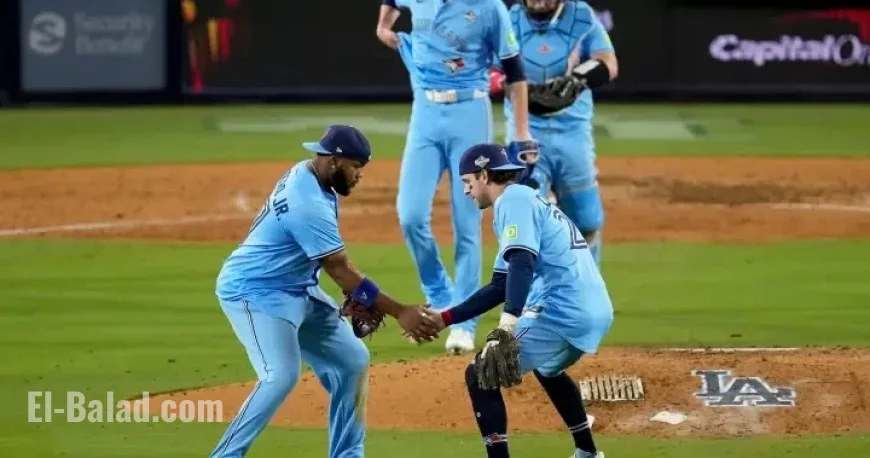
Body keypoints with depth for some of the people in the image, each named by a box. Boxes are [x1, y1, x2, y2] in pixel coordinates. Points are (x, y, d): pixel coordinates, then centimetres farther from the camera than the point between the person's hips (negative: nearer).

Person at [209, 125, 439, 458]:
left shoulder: (306, 174, 3)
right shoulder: (307, 203, -27)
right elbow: (340, 270, -25)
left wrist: (357, 298, -1)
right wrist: (399, 313, -23)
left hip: (297, 290, 10)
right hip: (256, 291, -10)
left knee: (351, 360, 7)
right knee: (282, 375, -26)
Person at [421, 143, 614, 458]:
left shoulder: (514, 199, -5)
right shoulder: (529, 201, 25)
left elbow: (522, 264, -23)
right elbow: (502, 287, 27)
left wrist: (507, 325, -34)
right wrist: (445, 318, 23)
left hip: (562, 313, -10)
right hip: (596, 312, 10)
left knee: (480, 375, -6)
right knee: (547, 367, 39)